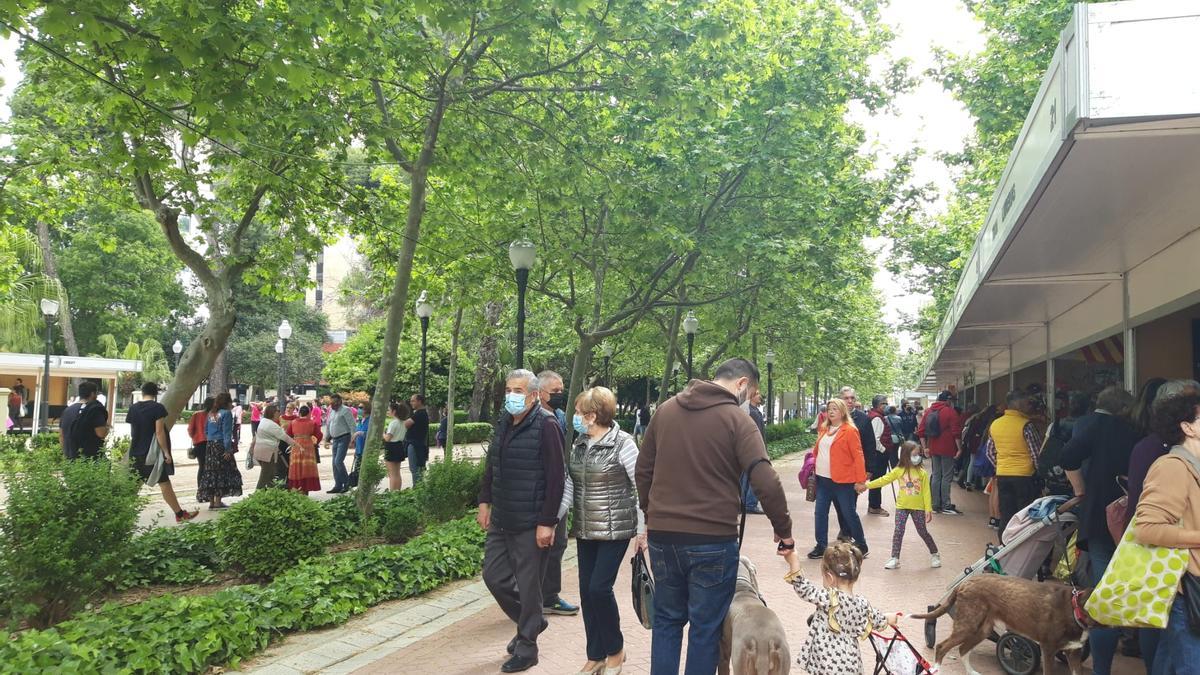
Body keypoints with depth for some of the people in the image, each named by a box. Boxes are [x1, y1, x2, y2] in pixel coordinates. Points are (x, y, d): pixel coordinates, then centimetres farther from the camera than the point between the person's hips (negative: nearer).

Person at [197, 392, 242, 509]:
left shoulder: (210, 414, 13)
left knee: (211, 473, 9)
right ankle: (218, 502, -2)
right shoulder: (226, 413, -10)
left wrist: (210, 442, 18)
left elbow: (206, 431, 16)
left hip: (210, 446, 7)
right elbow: (227, 433, -15)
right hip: (221, 445, -7)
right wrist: (228, 450, -16)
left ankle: (211, 502, 13)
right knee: (222, 473, -1)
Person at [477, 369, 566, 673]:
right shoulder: (503, 423, 8)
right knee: (494, 576, 13)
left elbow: (556, 477, -17)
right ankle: (532, 621, 36)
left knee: (528, 583, 4)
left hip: (531, 524, -7)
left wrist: (547, 522, -19)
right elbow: (491, 466, 18)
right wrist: (485, 502, 12)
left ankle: (526, 649, 22)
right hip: (501, 520, 7)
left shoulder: (546, 426, -14)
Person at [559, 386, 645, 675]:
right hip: (585, 531, 6)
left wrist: (642, 529, -11)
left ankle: (615, 649, 16)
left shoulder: (623, 444, -12)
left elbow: (642, 487, -10)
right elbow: (569, 486, 12)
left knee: (600, 588, -8)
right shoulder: (579, 444, 7)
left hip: (614, 530, -6)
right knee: (586, 591, 8)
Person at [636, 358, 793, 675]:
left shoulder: (665, 410, 7)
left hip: (662, 535, 5)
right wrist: (784, 532, -5)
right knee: (705, 628, 9)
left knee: (667, 620, 18)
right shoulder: (737, 419, -9)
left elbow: (643, 469, 13)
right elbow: (766, 483, -16)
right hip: (713, 541, -4)